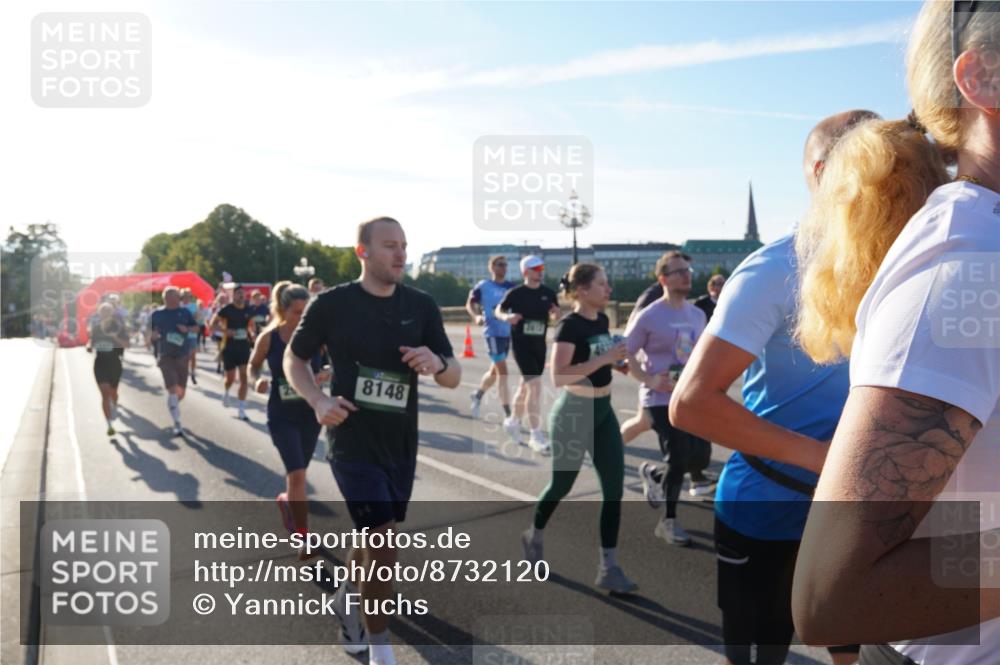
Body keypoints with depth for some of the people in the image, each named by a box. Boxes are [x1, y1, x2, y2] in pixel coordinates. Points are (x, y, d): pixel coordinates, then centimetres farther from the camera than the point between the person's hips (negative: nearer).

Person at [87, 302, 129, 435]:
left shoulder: (118, 327, -5)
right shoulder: (95, 327, 4)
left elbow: (126, 344, -12)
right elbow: (91, 341, 17)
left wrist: (115, 337, -28)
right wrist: (89, 346, -6)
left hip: (114, 361, -1)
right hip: (100, 362, 1)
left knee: (113, 392, 14)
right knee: (105, 394, -7)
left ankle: (115, 406, 51)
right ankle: (110, 425, -7)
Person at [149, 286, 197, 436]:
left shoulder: (184, 312, 4)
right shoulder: (157, 314, -1)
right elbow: (151, 335, 5)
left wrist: (187, 329, -9)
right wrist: (154, 335, -18)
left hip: (182, 355, 3)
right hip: (165, 356, -3)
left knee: (181, 391, 10)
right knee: (173, 390, -13)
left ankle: (173, 408, 43)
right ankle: (177, 424, -8)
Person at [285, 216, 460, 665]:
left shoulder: (421, 306, -2)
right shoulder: (332, 304, -11)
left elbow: (454, 379, -2)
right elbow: (294, 359, 2)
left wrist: (438, 362, -25)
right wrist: (318, 401, -17)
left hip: (401, 444, 5)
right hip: (353, 443, -5)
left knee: (375, 536, 22)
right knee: (383, 546, -9)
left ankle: (346, 597, 54)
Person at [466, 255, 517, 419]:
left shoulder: (511, 287, 7)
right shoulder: (483, 286, -3)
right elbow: (470, 304, 4)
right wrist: (476, 316, -14)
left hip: (508, 332, 6)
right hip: (493, 332, -5)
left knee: (495, 370, 18)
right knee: (502, 371, -11)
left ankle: (478, 395, 44)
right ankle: (508, 414, -7)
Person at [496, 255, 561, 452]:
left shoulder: (548, 293, 3)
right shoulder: (516, 293, -8)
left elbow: (556, 315, 12)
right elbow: (498, 310, 2)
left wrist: (556, 312, -12)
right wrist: (506, 317, -20)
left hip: (539, 344, 5)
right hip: (521, 343, -5)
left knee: (526, 385, 18)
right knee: (535, 385, -16)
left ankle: (513, 421, 41)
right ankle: (536, 435, -10)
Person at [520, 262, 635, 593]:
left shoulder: (602, 320, 5)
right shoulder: (570, 326, -19)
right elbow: (558, 376, -28)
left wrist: (618, 364, 2)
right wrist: (604, 358, -29)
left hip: (603, 411, 7)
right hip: (573, 413, -7)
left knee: (614, 488, 1)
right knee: (562, 485, 11)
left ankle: (608, 568, 7)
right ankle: (534, 536, 39)